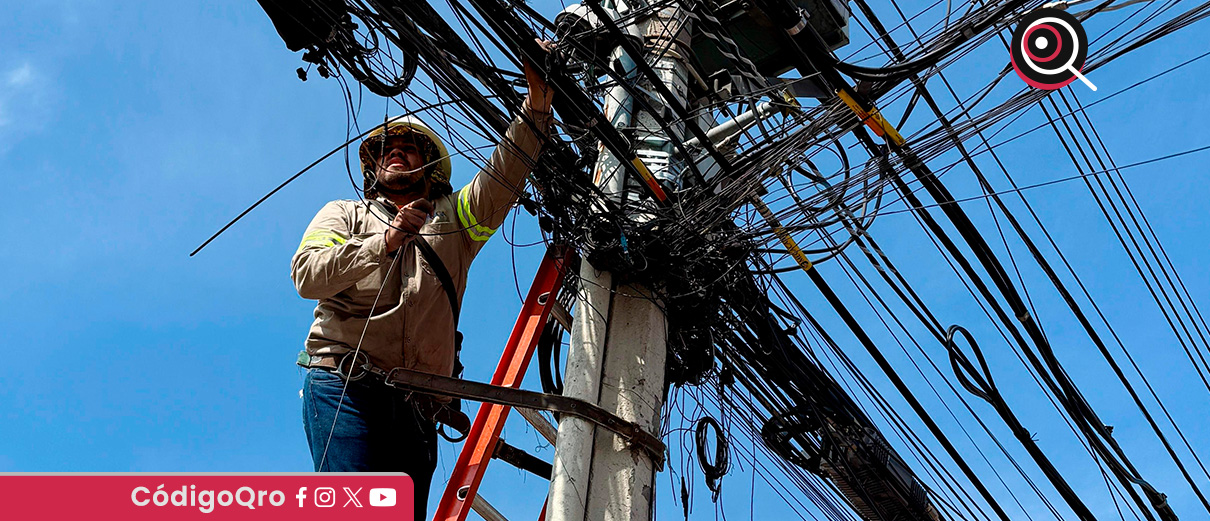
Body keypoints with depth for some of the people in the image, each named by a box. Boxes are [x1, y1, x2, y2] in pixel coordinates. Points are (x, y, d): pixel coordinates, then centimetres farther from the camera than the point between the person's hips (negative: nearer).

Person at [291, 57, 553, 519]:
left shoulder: (452, 220, 26)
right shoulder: (345, 214, 21)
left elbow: (502, 179, 8)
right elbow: (307, 275, 2)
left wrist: (537, 104, -5)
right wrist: (384, 242, -11)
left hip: (417, 406, 3)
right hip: (344, 383, -2)